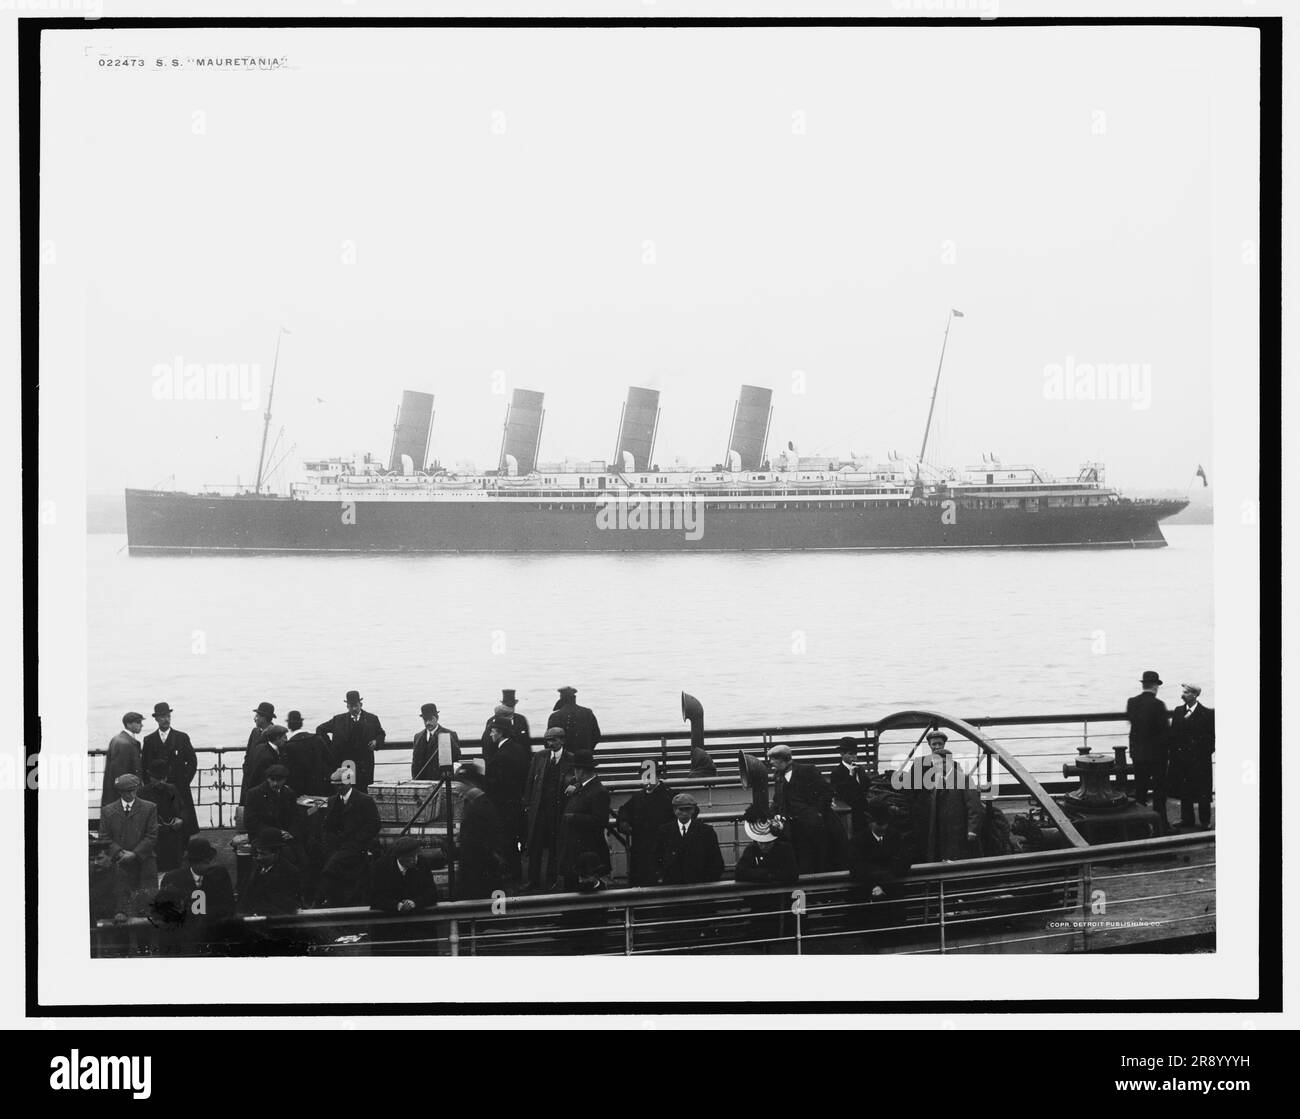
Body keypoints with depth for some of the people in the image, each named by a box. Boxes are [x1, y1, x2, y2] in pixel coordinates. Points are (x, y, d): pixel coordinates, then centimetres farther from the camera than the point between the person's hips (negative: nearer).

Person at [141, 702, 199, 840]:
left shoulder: (182, 738, 6)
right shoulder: (149, 740, 9)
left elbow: (192, 761, 6)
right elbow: (144, 765, 10)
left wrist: (184, 782, -2)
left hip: (178, 789, 0)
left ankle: (181, 850, -2)